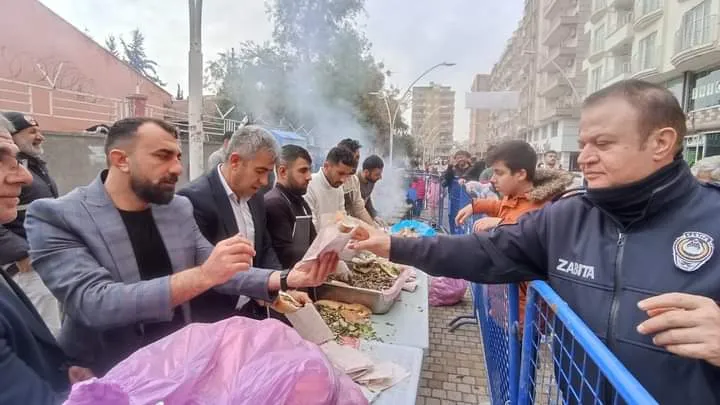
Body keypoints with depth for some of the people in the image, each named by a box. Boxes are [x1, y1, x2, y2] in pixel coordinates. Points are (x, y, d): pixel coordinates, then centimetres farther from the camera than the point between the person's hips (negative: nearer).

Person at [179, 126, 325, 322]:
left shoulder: (255, 199, 4)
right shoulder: (194, 198, -21)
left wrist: (286, 288, -6)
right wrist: (282, 280, -33)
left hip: (253, 311, 7)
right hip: (213, 321, -6)